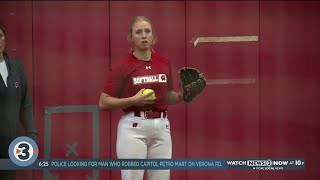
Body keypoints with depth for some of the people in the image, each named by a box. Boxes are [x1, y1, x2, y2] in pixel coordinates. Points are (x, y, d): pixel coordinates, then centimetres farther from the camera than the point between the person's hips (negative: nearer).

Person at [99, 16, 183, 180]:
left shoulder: (164, 63, 8)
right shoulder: (122, 66, -6)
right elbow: (103, 103, -6)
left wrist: (182, 95, -1)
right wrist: (133, 100, -17)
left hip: (161, 127, 5)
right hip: (134, 128, -5)